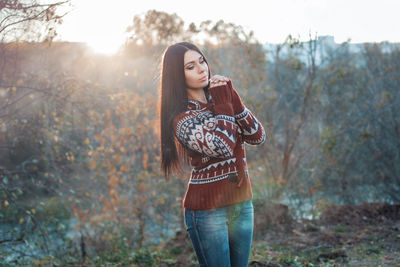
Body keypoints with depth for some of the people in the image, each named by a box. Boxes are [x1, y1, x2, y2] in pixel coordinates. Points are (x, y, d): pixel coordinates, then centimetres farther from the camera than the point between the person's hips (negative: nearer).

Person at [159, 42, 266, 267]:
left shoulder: (221, 96, 7)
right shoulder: (182, 119, -13)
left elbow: (258, 136, 0)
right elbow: (223, 147, -27)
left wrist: (232, 98, -10)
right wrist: (224, 104, -13)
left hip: (243, 204, 6)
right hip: (208, 210, -6)